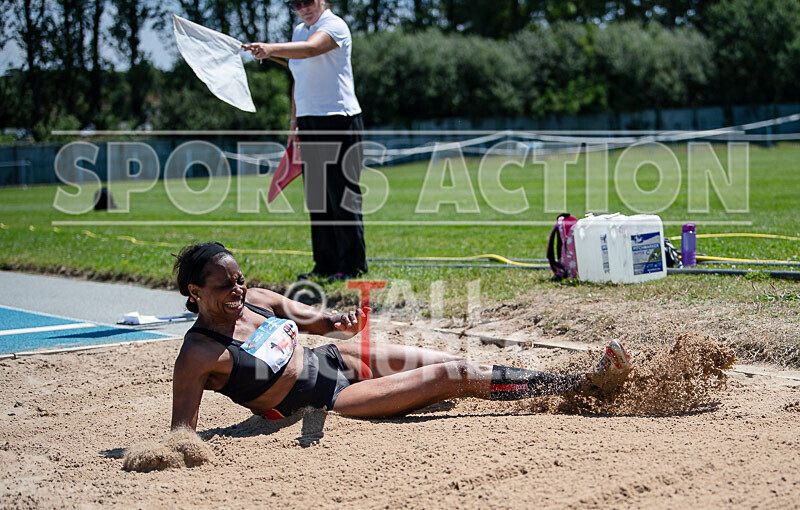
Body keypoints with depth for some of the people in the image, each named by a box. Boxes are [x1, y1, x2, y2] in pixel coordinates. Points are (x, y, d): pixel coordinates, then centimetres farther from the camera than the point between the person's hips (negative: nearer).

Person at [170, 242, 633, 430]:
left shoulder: (252, 300, -1)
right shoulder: (199, 356, -20)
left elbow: (309, 319, 14)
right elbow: (181, 433, -18)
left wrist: (336, 322, -7)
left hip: (338, 360, 7)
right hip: (328, 404, -7)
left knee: (459, 364, -3)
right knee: (454, 377, -13)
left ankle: (581, 380, 5)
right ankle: (584, 385, -6)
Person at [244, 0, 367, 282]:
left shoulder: (334, 26, -9)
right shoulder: (299, 30, 17)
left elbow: (310, 49, -30)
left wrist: (270, 49, -44)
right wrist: (294, 120, 19)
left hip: (339, 119, -8)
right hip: (309, 122, 8)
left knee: (342, 194, -8)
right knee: (316, 196, 8)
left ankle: (353, 265, -2)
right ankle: (326, 264, 14)